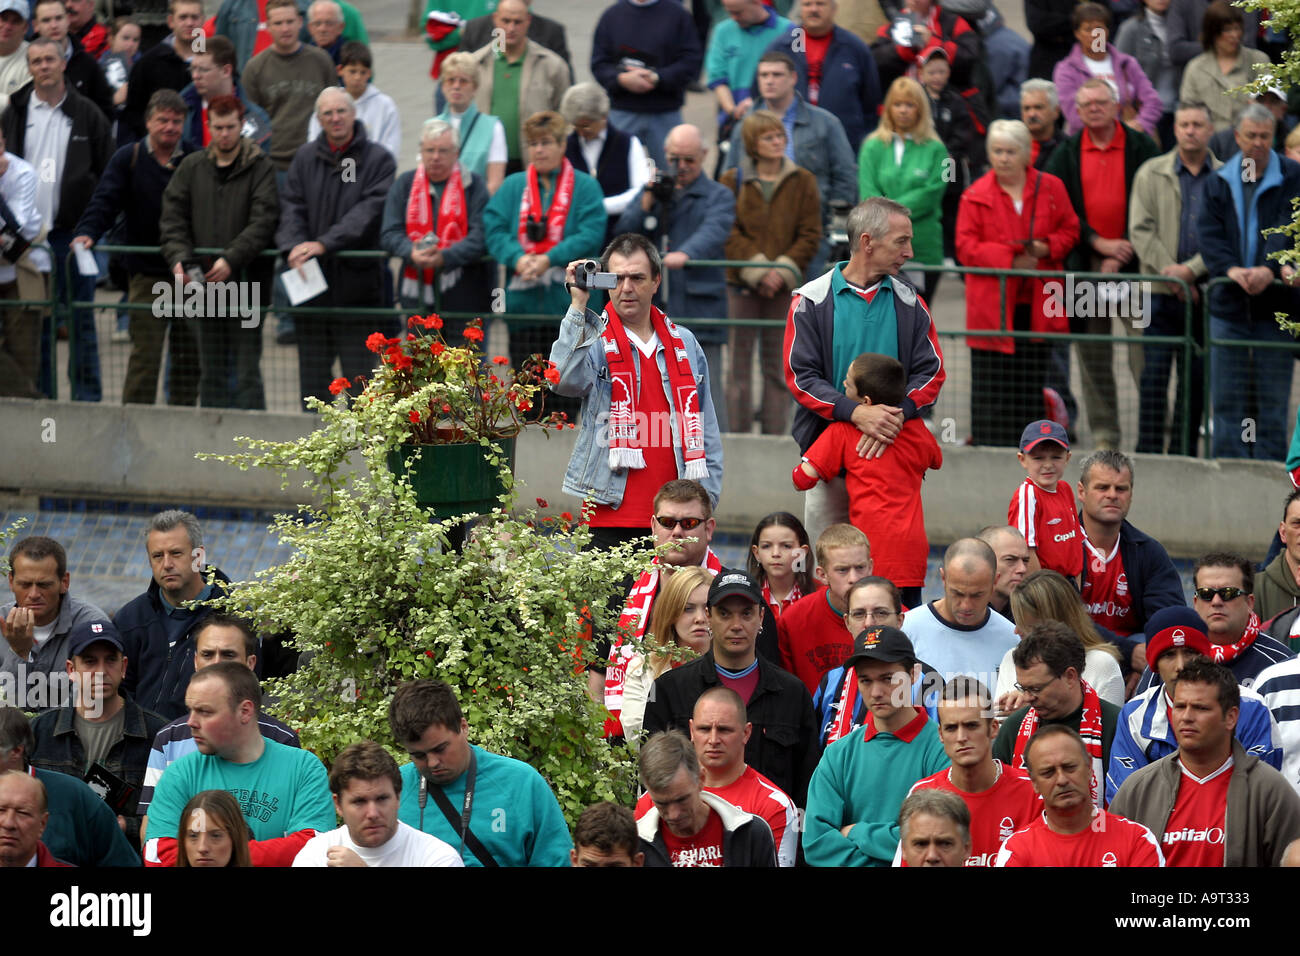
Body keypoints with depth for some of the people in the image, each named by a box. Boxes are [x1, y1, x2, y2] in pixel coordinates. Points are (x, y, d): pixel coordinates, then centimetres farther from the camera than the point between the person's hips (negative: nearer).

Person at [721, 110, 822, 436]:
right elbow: (728, 234, -4)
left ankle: (775, 431, 8)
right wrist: (757, 270, -15)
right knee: (739, 363, 0)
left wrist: (784, 270, -11)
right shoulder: (733, 182, 3)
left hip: (784, 287, 1)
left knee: (777, 366, 4)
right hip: (740, 285, -1)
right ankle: (737, 430, 4)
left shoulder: (802, 182, 6)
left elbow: (810, 235, 2)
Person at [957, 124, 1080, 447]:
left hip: (1038, 305, 2)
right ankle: (990, 445, 3)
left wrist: (1047, 247, -10)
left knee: (1033, 382, 7)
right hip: (994, 305, -2)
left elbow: (1069, 230, 12)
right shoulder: (976, 196, 0)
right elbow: (966, 246, -4)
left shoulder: (1050, 188, 6)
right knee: (992, 382, -3)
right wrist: (1008, 259, -15)